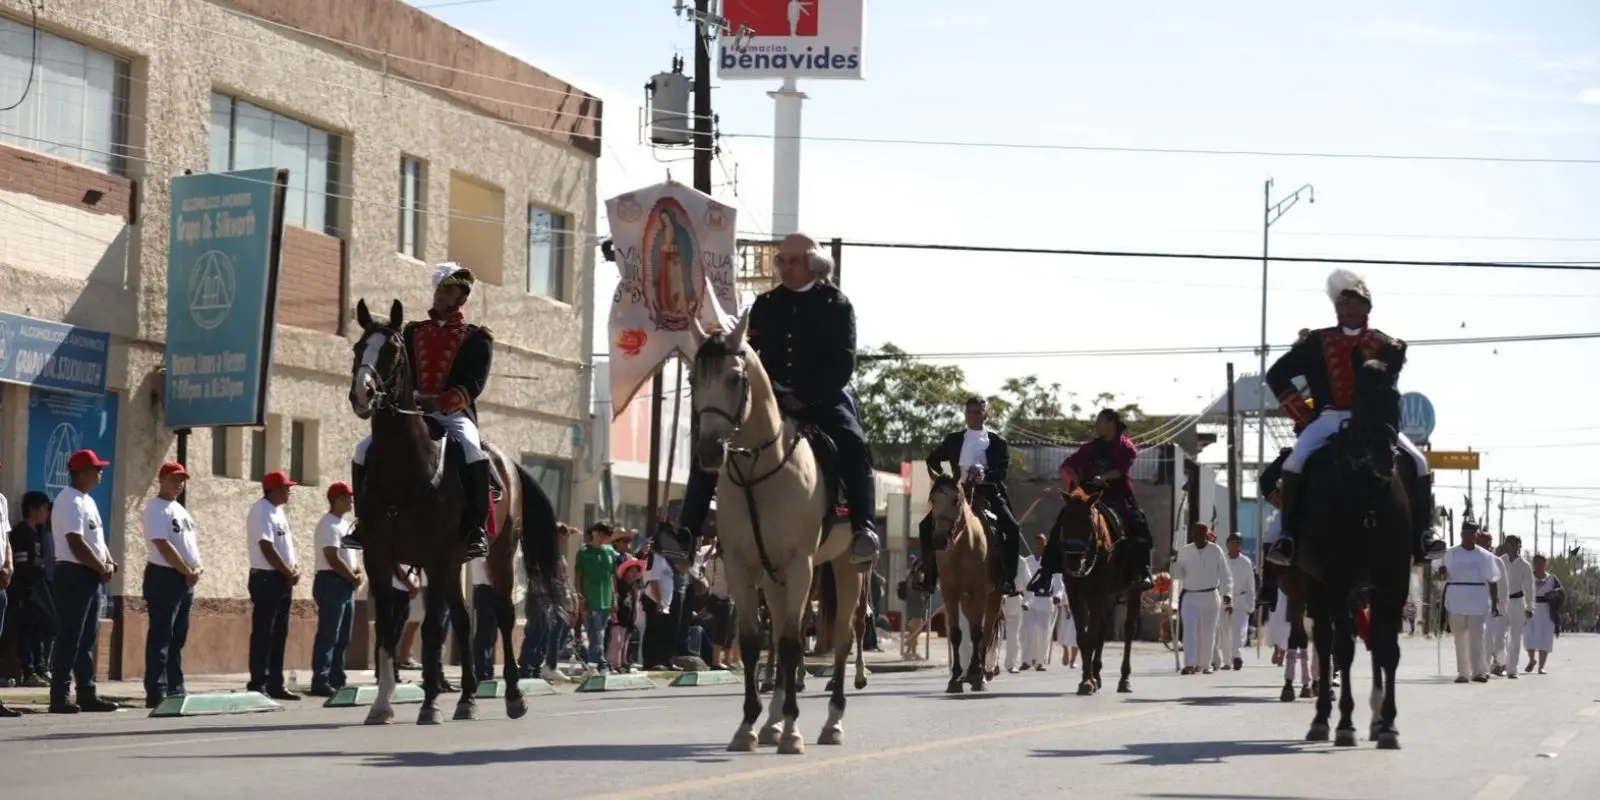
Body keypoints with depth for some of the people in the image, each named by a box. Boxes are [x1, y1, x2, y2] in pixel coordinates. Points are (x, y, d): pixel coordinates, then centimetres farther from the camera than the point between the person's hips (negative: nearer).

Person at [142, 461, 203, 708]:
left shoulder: (180, 509, 19)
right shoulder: (156, 509, -10)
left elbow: (192, 541, 20)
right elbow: (164, 546, -19)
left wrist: (198, 568, 1)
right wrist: (188, 571, -15)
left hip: (186, 579, 9)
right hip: (164, 577, -9)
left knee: (178, 638, 11)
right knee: (161, 637, -9)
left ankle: (175, 689, 16)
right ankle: (157, 693, -11)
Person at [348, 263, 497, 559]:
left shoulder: (476, 337, 6)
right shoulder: (413, 332, 19)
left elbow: (473, 384, -6)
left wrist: (441, 402, -23)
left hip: (455, 413, -4)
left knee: (473, 453, -35)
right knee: (366, 449, -13)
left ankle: (476, 529, -29)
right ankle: (364, 525, -3)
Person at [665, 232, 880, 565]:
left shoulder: (836, 306, 1)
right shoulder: (766, 304, 12)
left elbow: (843, 364, -7)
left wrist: (805, 397, -17)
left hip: (821, 400, -4)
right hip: (770, 398, 4)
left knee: (854, 446, -32)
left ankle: (863, 528, -34)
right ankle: (687, 532, -12)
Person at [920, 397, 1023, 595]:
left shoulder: (997, 442, 4)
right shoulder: (954, 440, 12)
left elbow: (1002, 471, -5)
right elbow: (933, 459, 22)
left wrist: (985, 474, -25)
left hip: (989, 493, -2)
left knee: (1012, 529, -24)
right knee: (926, 526, -12)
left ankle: (1008, 580, -17)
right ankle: (930, 576, -5)